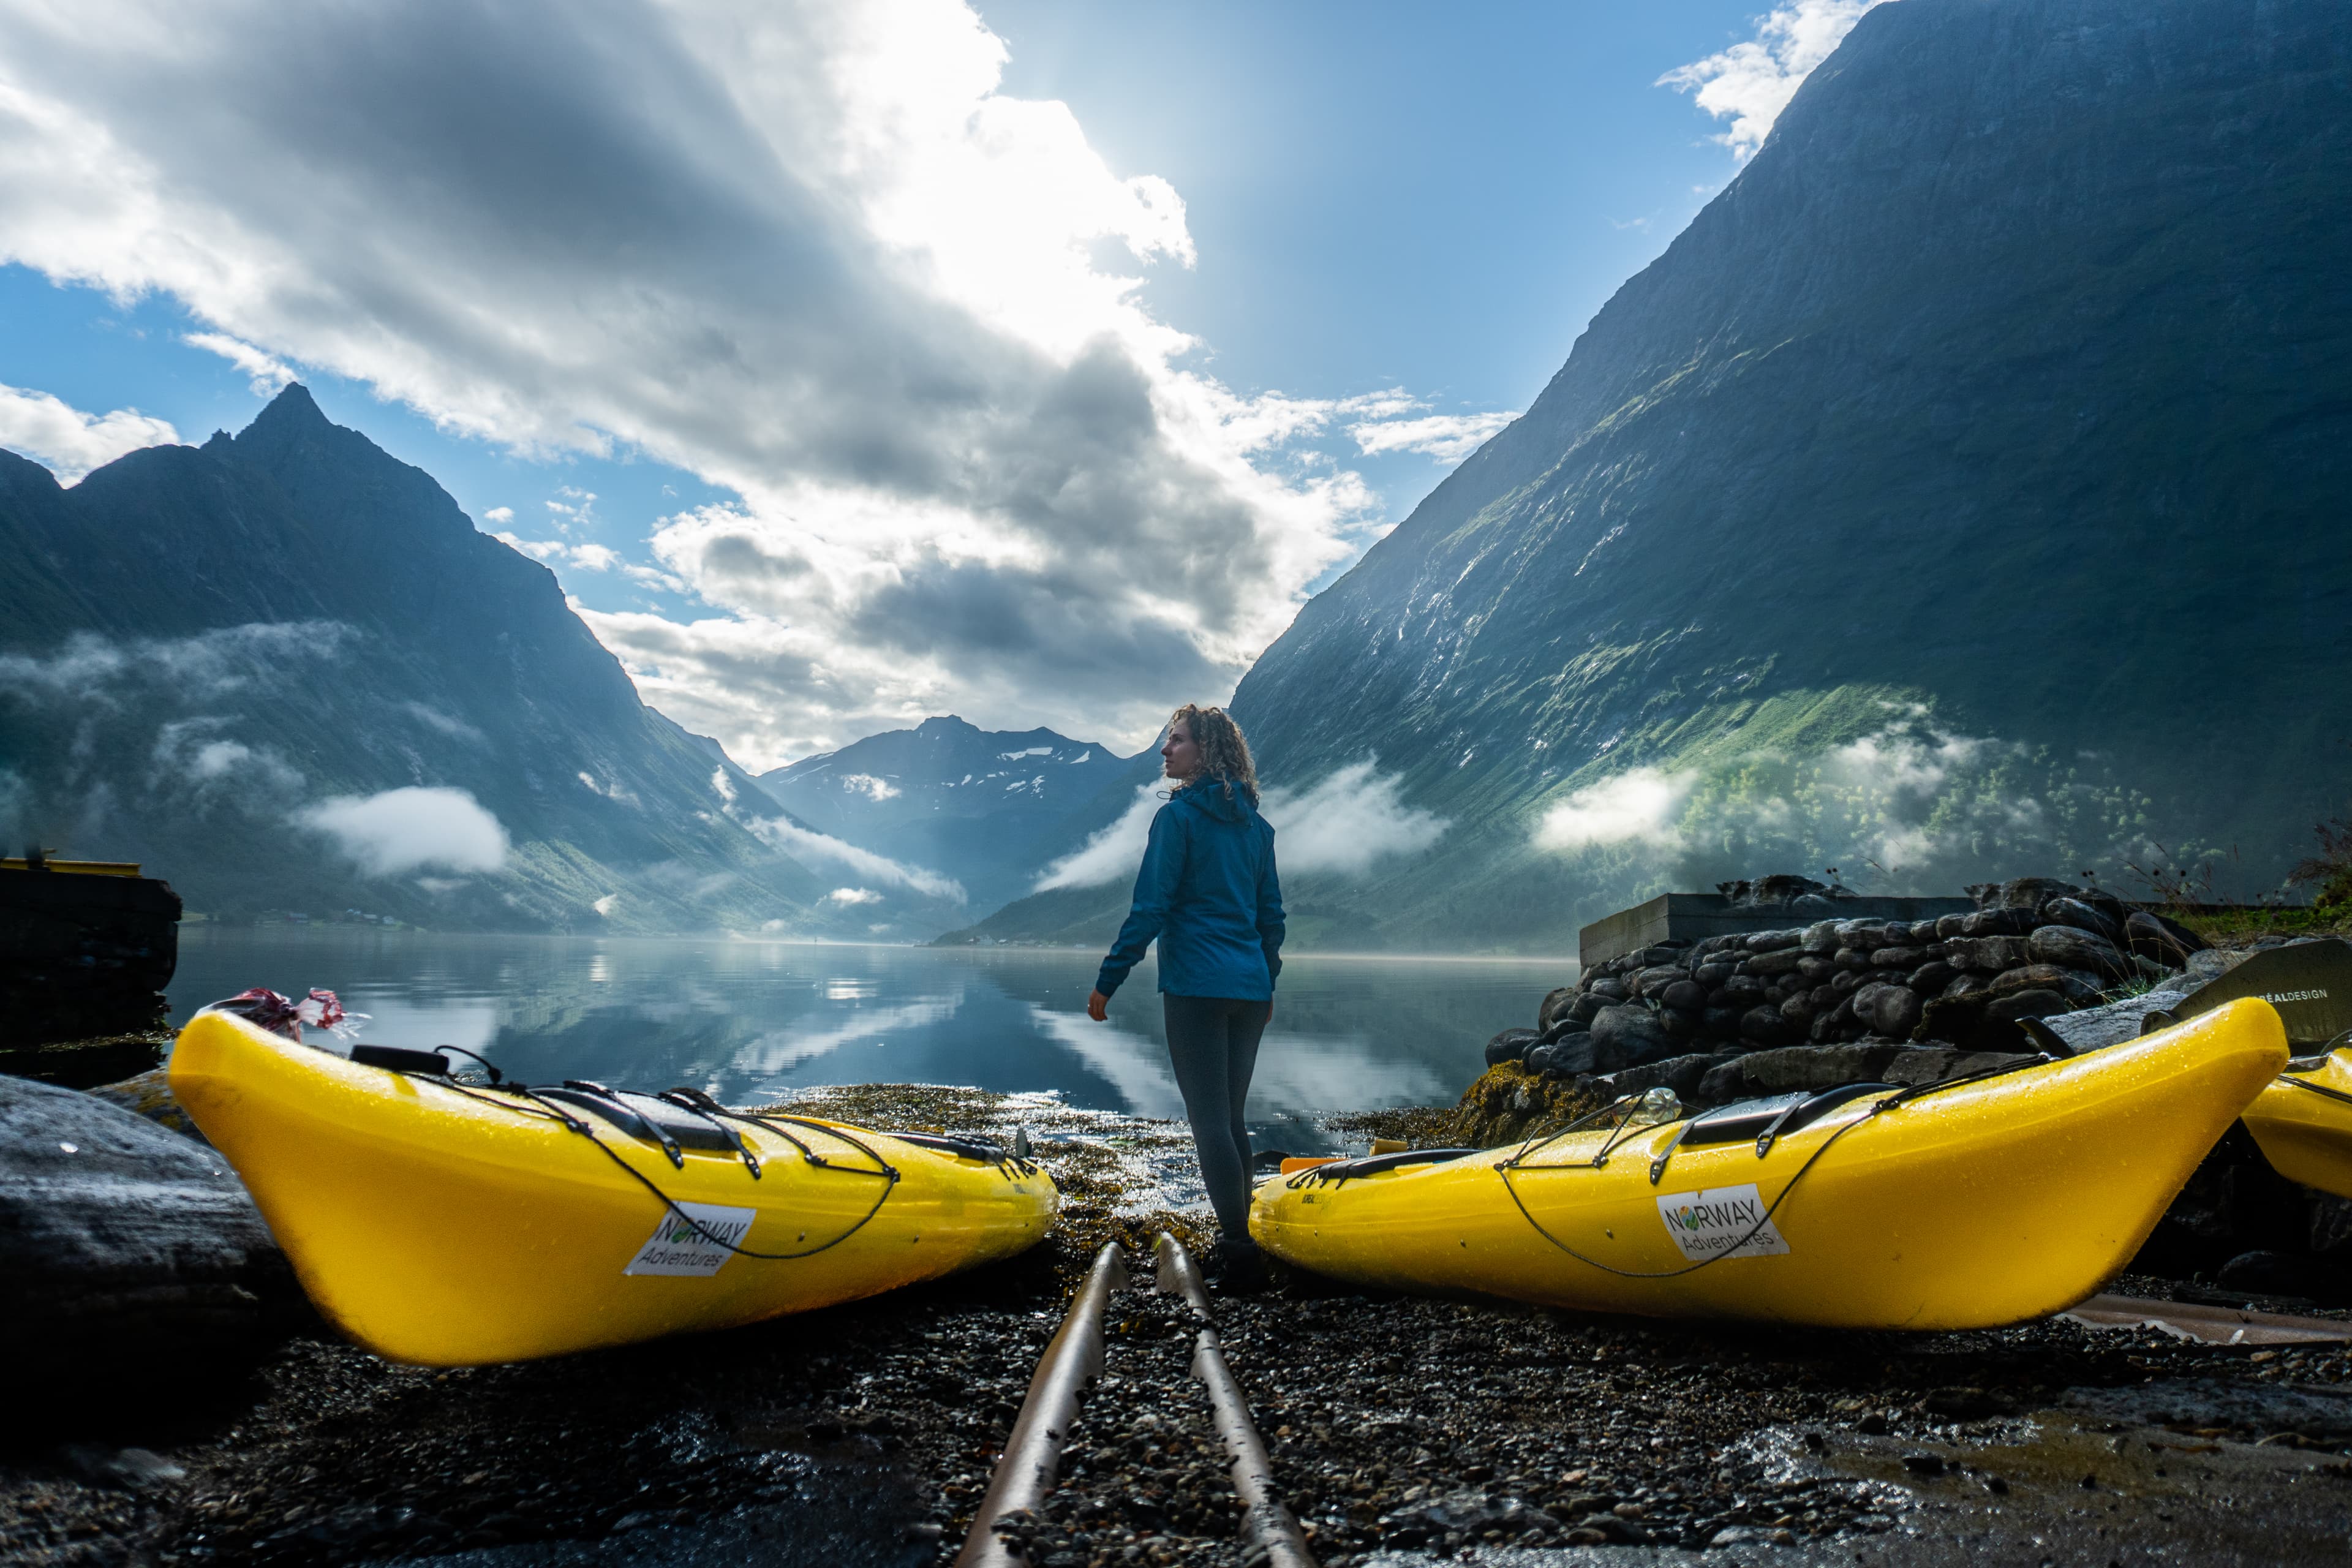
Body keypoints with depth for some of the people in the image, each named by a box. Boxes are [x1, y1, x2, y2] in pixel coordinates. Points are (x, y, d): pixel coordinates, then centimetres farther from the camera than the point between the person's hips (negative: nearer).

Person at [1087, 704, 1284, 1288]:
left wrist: (1107, 980, -6)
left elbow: (1150, 908, -11)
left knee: (1210, 1122, -4)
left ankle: (1241, 1252, -5)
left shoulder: (1179, 816, -7)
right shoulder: (1256, 825, 13)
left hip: (1196, 987, -7)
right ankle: (1238, 1243, 20)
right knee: (1231, 1118, 15)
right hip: (1249, 988, 7)